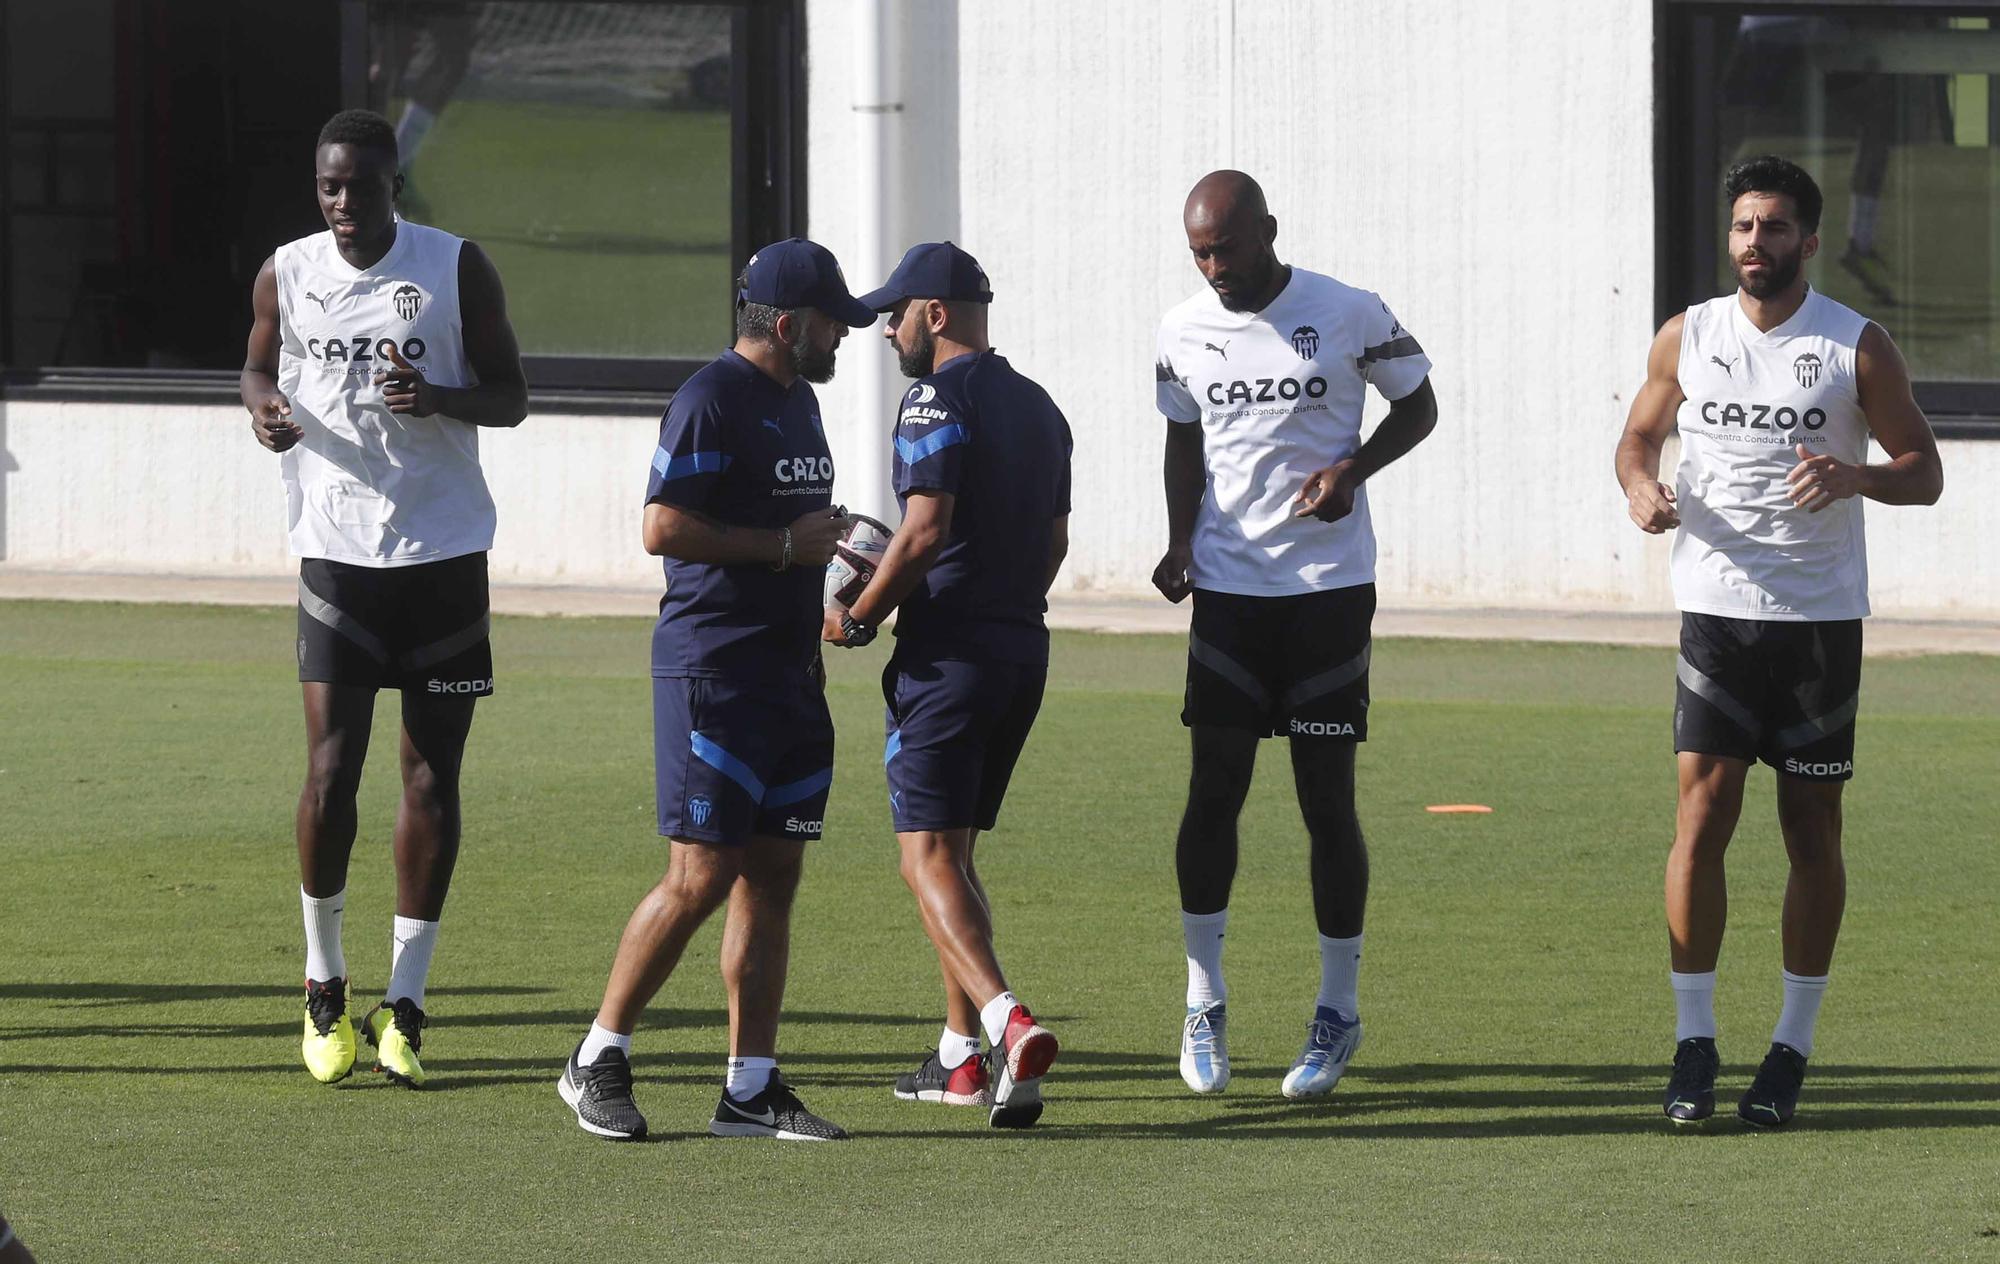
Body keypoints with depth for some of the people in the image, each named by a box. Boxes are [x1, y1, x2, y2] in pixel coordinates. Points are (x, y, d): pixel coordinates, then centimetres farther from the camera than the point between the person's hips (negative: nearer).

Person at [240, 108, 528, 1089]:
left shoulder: (456, 271, -3)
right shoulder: (286, 276, 2)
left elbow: (511, 397, 2)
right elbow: (260, 364, 19)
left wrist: (439, 397, -19)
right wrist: (264, 403, -6)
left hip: (443, 553, 0)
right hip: (338, 553, 0)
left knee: (431, 777, 2)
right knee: (330, 771, -7)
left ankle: (403, 1004, 10)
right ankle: (324, 984, 13)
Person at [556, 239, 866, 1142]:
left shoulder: (798, 401, 19)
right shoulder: (713, 399, -11)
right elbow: (664, 528, -19)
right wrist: (786, 545, -16)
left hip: (788, 671, 9)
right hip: (713, 671, -9)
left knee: (773, 878, 5)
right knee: (700, 877, -11)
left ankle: (751, 1088, 7)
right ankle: (597, 1061, 0)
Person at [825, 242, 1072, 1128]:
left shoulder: (938, 399, -11)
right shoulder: (1037, 407, 15)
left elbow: (924, 530, -19)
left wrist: (859, 619, -8)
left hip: (949, 653, -8)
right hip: (1024, 648, 8)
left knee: (928, 857, -11)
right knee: (953, 851, 18)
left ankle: (1008, 1025, -30)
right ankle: (962, 1057, 19)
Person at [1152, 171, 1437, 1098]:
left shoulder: (1350, 317, -7)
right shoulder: (1185, 332, 3)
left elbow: (1417, 405, 6)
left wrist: (1352, 468, -12)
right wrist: (1181, 543, 3)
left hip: (1329, 586, -3)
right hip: (1228, 586, 3)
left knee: (1327, 798, 0)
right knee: (1214, 791, -2)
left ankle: (1337, 1011, 11)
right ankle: (1204, 1002, 10)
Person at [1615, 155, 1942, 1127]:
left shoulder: (1857, 347, -2)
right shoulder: (1687, 338, 5)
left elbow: (1925, 472, 2)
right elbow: (1639, 434, 18)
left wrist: (1855, 475, -19)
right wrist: (1640, 486, -5)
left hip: (1821, 617, -1)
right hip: (1716, 608, 1)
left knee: (1813, 827, 2)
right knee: (1702, 812, -7)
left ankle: (1792, 1047, 11)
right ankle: (1693, 1040, 0)